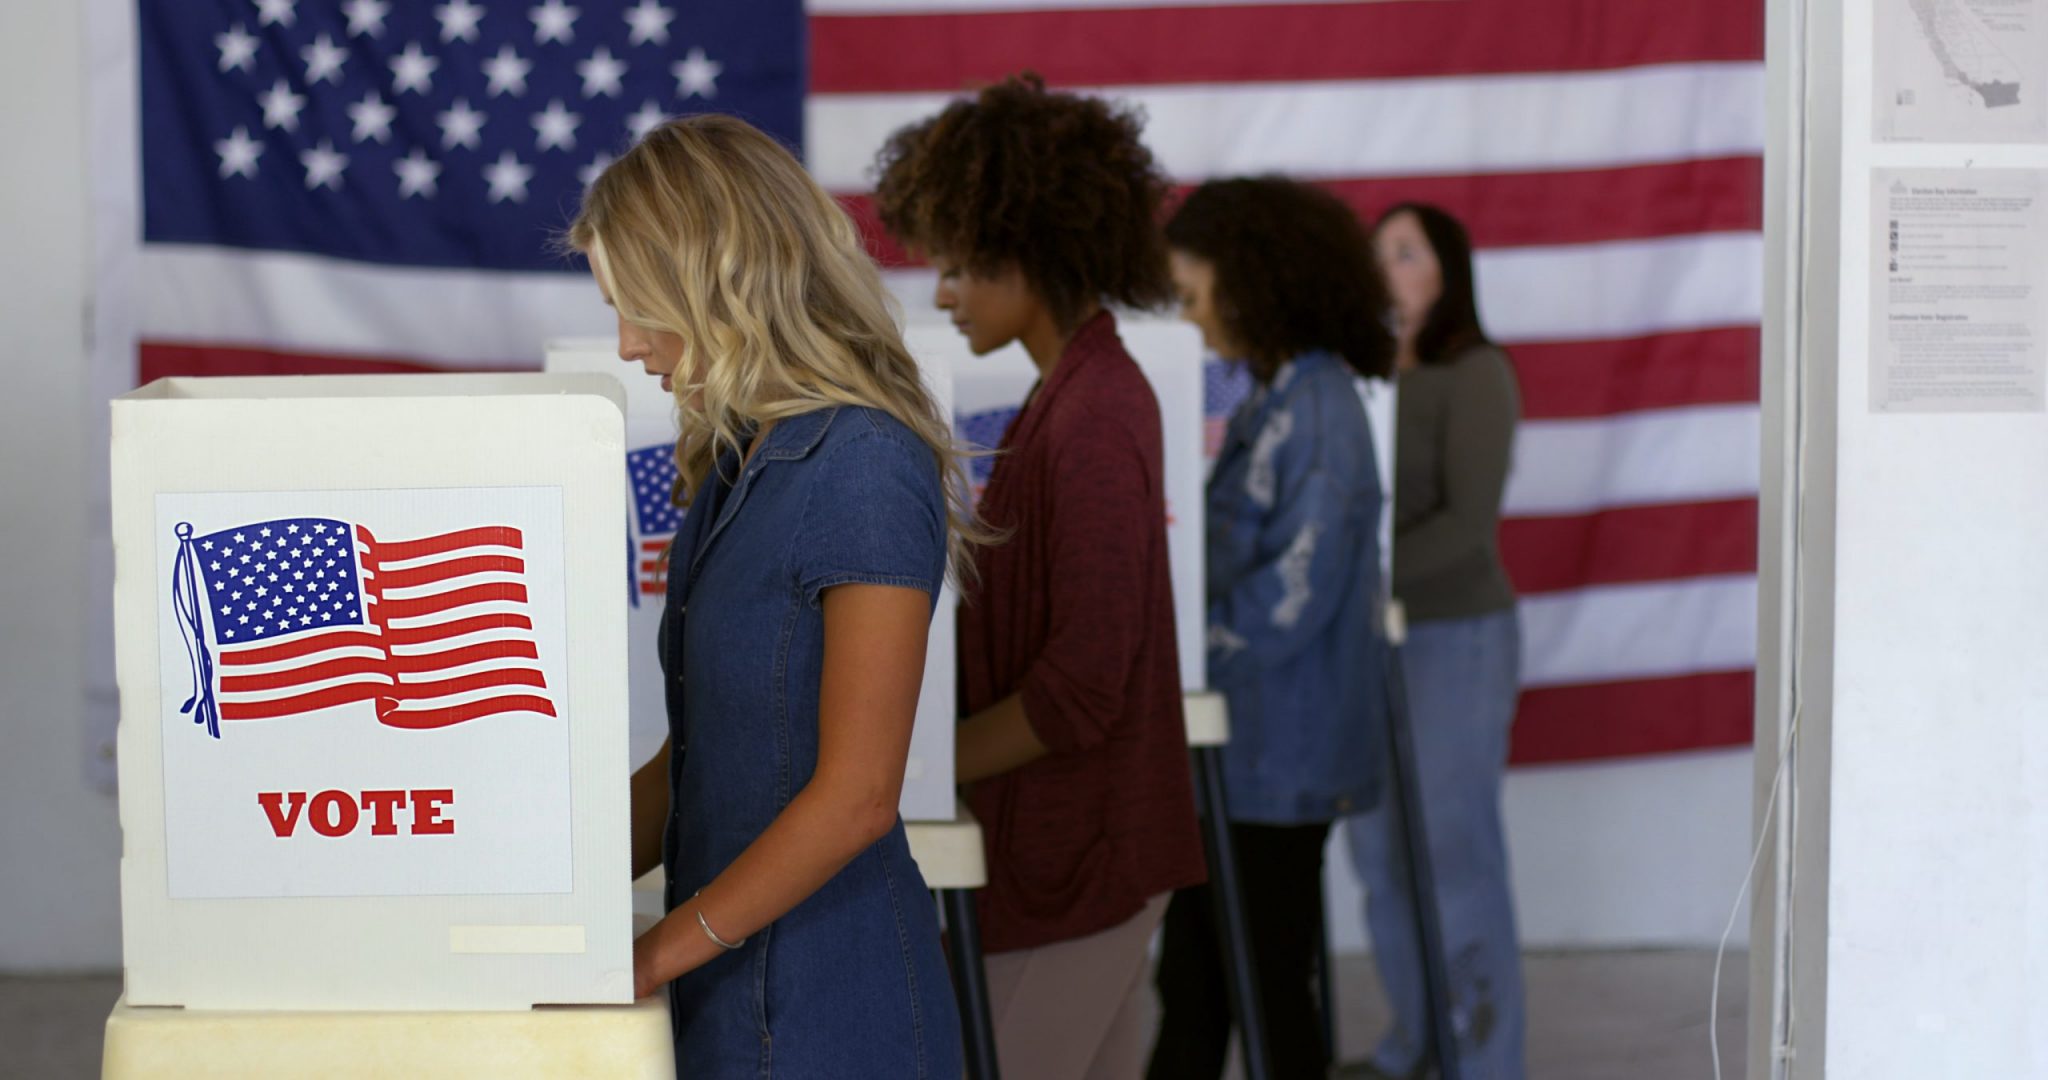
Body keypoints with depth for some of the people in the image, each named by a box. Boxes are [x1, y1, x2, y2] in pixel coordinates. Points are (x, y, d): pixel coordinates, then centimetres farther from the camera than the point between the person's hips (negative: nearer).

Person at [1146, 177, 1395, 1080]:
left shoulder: (1317, 412, -18)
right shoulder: (1274, 397, 12)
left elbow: (1291, 594, -22)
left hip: (1278, 758, -9)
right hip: (1244, 744, 9)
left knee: (1268, 992, 2)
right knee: (1190, 981, 16)